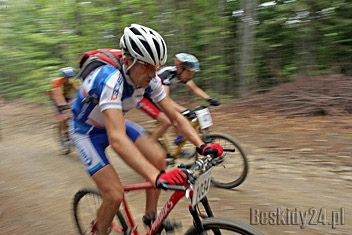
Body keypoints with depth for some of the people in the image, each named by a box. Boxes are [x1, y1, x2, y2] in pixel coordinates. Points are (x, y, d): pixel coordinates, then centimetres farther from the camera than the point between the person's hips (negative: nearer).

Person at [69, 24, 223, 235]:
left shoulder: (149, 80, -18)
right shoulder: (110, 80, -39)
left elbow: (175, 117, -14)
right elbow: (117, 139, -49)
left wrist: (201, 145, -29)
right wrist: (157, 177, -58)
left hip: (115, 122, 6)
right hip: (87, 131, -6)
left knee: (158, 157, -12)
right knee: (115, 195, -16)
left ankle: (151, 216, 10)